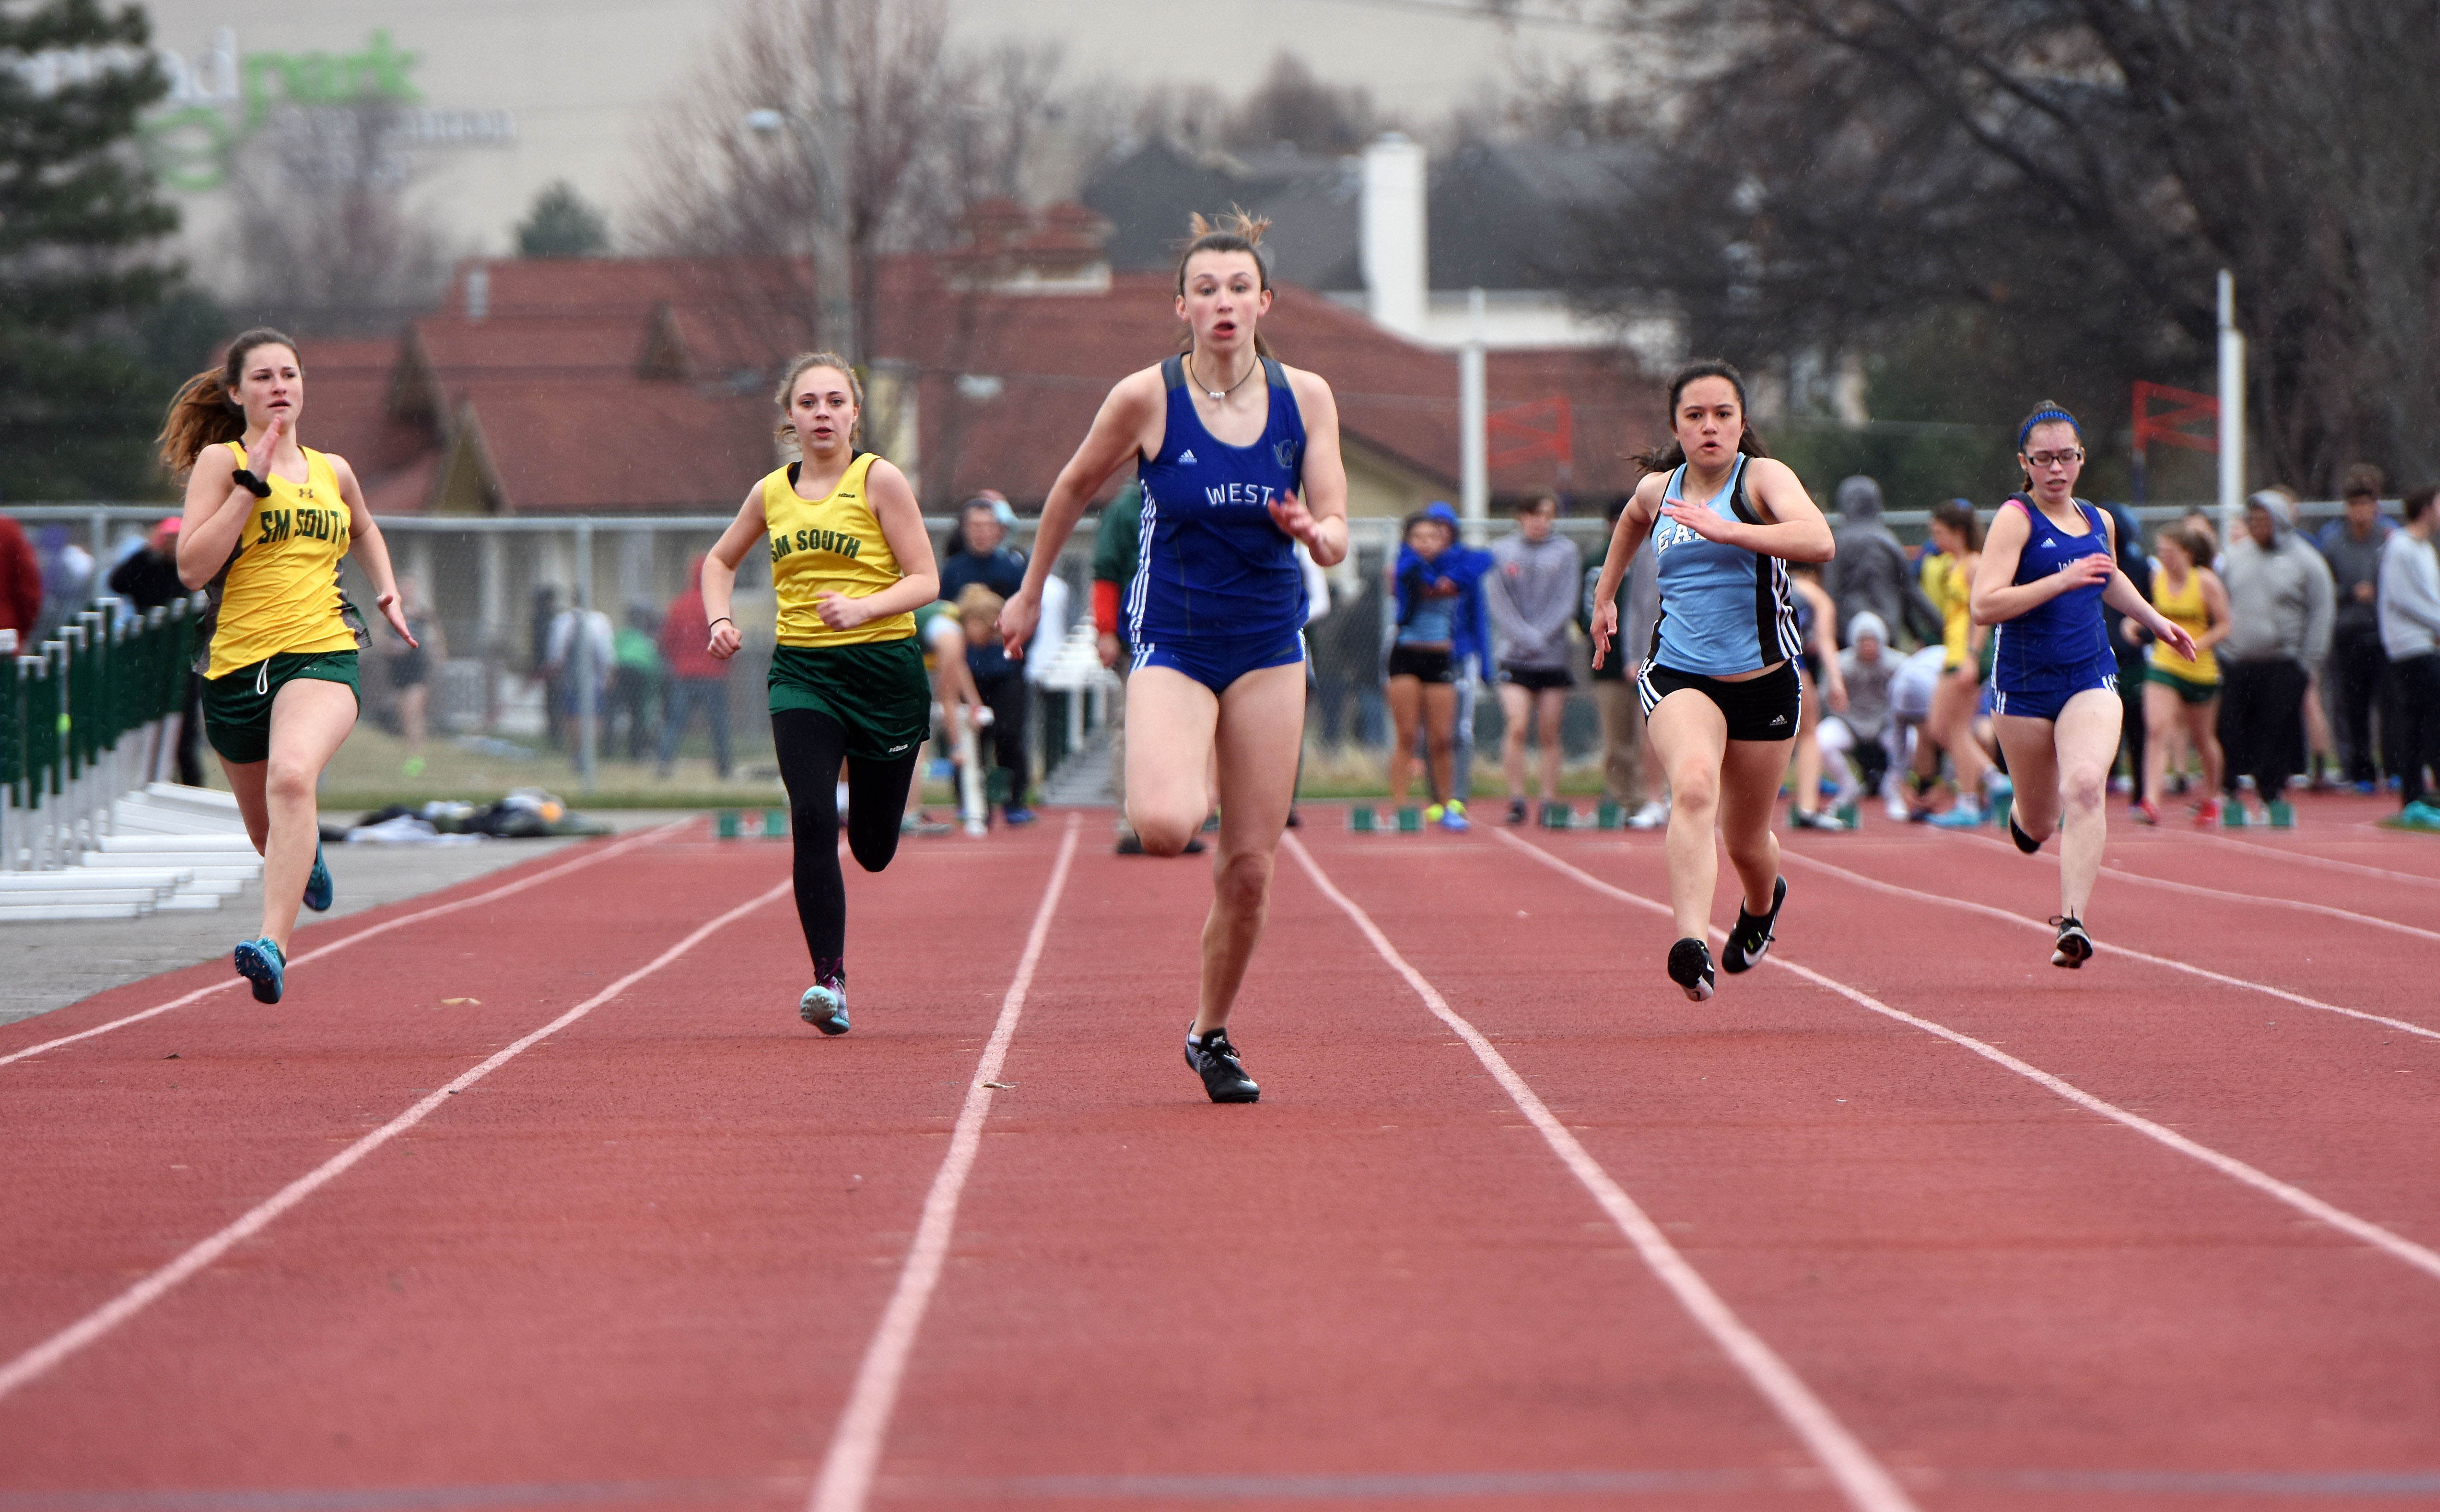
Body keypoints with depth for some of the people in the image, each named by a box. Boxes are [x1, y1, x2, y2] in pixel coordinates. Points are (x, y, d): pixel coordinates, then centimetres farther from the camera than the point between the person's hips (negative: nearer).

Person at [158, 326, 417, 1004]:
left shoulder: (332, 471, 14)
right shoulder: (220, 461, 1)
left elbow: (363, 529, 38)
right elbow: (191, 567, -12)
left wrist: (387, 592, 21)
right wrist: (252, 483, -14)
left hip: (321, 654, 0)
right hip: (237, 663, 0)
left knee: (292, 776, -32)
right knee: (270, 833, 17)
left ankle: (273, 946, -41)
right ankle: (308, 851, 58)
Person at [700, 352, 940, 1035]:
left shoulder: (880, 480, -4)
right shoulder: (772, 493, 7)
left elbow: (925, 580, -7)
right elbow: (721, 561, 25)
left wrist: (862, 607, -23)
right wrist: (720, 621, 7)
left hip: (884, 671, -2)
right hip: (802, 672, 2)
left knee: (873, 850, 8)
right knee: (811, 819, -18)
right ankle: (829, 979, -16)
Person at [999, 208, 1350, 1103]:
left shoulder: (1305, 397, -2)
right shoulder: (1146, 399, -10)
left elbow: (1336, 540, 0)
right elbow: (1075, 489, 7)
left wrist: (1313, 530, -24)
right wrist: (1030, 592, 15)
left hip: (1270, 648, 3)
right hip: (1172, 643, -3)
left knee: (1249, 869, 2)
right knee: (1163, 827, -27)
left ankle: (1211, 1034, 23)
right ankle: (1171, 786, 11)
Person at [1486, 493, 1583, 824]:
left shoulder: (1567, 552, 6)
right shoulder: (1500, 551, 5)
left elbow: (1566, 603, 0)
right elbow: (1498, 603, -1)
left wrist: (1540, 636, -12)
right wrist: (1526, 638, -12)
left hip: (1554, 657, 1)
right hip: (1514, 657, -1)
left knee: (1550, 733, 3)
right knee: (1517, 726, -13)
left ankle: (1550, 801, 8)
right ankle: (1516, 799, -10)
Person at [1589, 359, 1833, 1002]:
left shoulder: (1762, 478, -9)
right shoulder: (1657, 489, 5)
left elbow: (1819, 541, -29)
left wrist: (1727, 531, -35)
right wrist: (1606, 595, 35)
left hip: (1763, 679, -1)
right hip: (1678, 676, 1)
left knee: (1746, 840, 16)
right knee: (1694, 785, -32)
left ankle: (1763, 901, 54)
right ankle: (1691, 947, -45)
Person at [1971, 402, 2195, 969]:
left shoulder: (2098, 522, 9)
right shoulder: (2016, 518, -9)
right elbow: (1985, 606, -22)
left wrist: (2155, 620, 30)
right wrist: (2064, 580, -27)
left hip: (2091, 678, 3)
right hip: (2023, 684, -3)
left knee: (2085, 785, -24)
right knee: (2039, 823, 10)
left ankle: (2074, 921, -29)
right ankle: (2022, 813, 50)